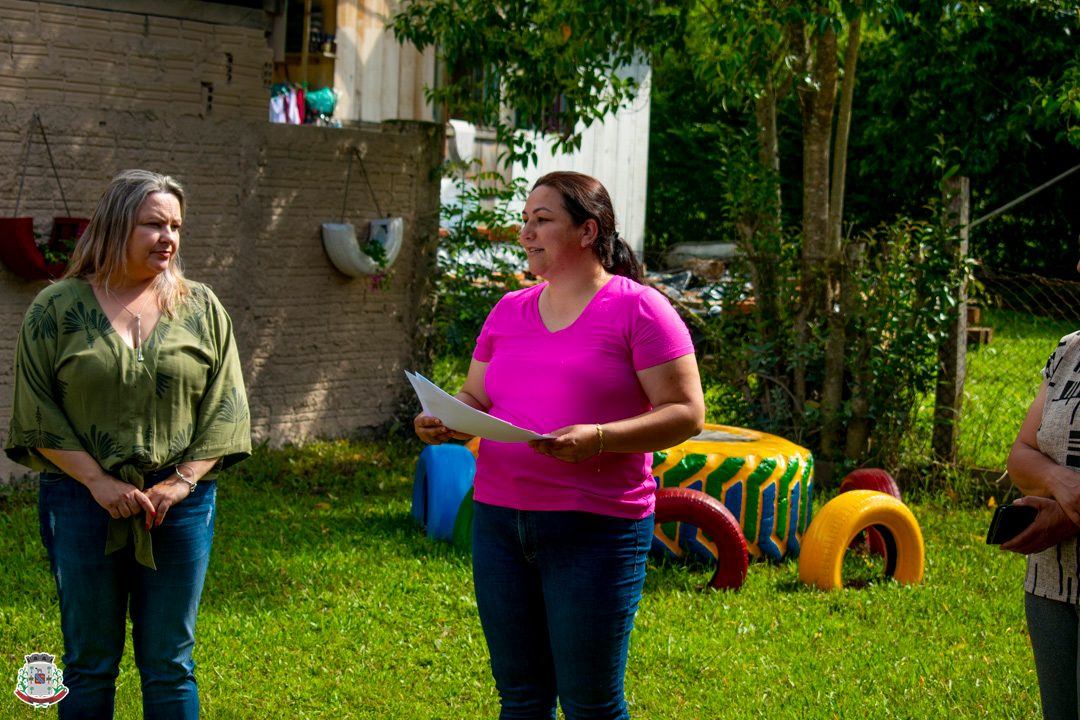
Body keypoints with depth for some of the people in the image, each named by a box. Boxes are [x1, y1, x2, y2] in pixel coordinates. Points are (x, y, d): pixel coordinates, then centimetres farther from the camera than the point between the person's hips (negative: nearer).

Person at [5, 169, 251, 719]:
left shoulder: (201, 308, 7)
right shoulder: (57, 309, 1)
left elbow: (224, 405, 5)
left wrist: (182, 481, -8)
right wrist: (99, 482, -11)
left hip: (180, 504, 2)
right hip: (83, 502, -1)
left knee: (169, 664, 7)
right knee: (89, 664, 7)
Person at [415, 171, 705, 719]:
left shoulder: (638, 309, -5)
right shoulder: (508, 311, 13)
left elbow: (686, 412, -9)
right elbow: (474, 399, 18)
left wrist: (599, 438, -23)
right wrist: (442, 422, -5)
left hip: (594, 529, -6)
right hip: (499, 523, 6)